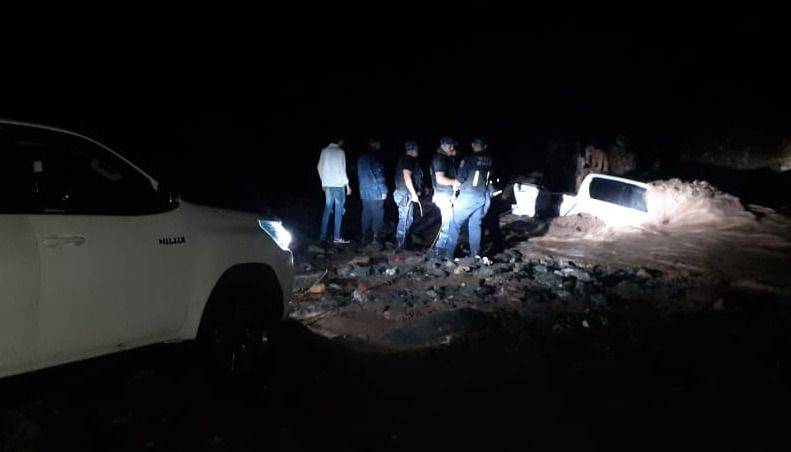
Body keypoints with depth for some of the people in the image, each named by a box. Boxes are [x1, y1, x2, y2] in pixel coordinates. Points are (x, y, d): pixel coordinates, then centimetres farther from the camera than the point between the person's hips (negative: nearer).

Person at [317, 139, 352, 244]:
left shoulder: (324, 150, 5)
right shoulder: (340, 152, -12)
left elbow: (319, 167, 11)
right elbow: (342, 170, -13)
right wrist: (347, 185, -5)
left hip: (327, 184, 6)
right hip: (338, 184, -5)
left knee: (327, 209, 13)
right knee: (339, 211, 1)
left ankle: (323, 235, 14)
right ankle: (336, 237, 2)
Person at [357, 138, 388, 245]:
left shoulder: (361, 158, 11)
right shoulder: (374, 158, -14)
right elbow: (379, 176, -16)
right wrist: (384, 191, -10)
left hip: (364, 193, 7)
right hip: (376, 193, -7)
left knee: (366, 214, 15)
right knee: (377, 215, 1)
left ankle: (364, 236, 17)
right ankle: (375, 238, 2)